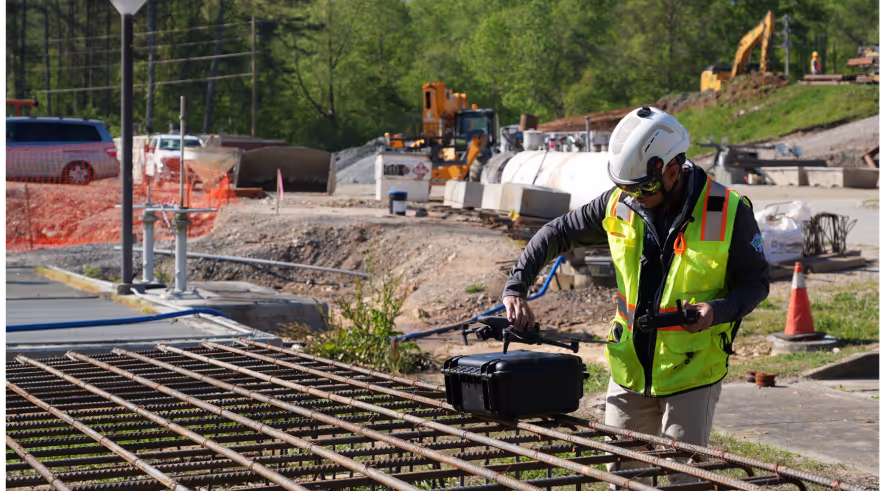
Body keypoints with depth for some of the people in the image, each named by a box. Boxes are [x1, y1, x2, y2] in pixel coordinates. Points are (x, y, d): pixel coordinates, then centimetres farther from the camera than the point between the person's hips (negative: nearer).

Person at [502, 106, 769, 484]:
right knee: (621, 473, 9)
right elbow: (555, 235, 8)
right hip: (629, 367, 4)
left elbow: (756, 282, -3)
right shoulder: (619, 205, -3)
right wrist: (515, 289, -2)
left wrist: (718, 311, -23)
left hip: (693, 371, -4)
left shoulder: (728, 212, -13)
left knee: (684, 477, -2)